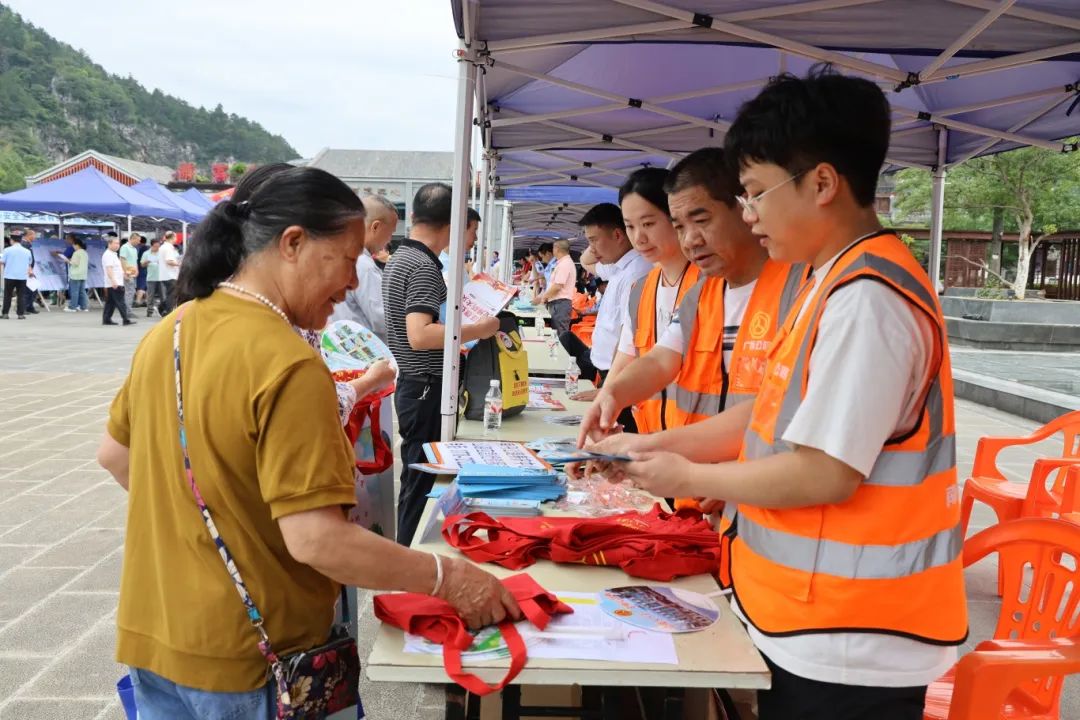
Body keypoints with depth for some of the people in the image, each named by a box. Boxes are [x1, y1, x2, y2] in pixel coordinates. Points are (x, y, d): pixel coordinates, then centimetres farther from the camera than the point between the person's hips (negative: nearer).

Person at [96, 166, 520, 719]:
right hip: (245, 658, -7)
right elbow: (316, 539, -27)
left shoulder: (167, 335, 1)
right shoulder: (287, 365, -25)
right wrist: (447, 579, -19)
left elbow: (113, 454, 14)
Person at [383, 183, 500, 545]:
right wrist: (477, 330, -22)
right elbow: (419, 335, -28)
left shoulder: (397, 258, 12)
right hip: (428, 390, -10)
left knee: (415, 479, 19)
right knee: (422, 485, -1)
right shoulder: (425, 266, -18)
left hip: (410, 385, 10)